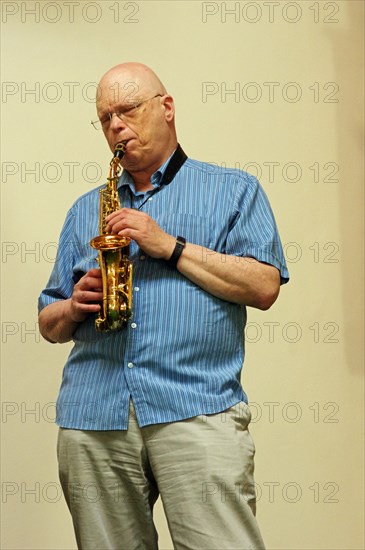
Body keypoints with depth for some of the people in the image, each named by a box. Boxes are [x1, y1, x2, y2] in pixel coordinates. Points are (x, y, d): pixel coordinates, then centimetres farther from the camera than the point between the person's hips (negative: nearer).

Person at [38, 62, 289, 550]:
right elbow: (49, 323, 24)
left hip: (197, 407, -4)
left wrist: (170, 246, -8)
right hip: (91, 418, 4)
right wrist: (75, 306, 0)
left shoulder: (234, 190, 12)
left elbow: (264, 287, -3)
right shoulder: (85, 210, 24)